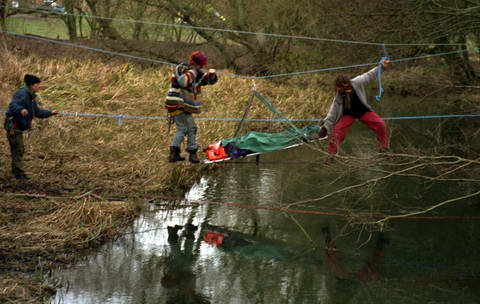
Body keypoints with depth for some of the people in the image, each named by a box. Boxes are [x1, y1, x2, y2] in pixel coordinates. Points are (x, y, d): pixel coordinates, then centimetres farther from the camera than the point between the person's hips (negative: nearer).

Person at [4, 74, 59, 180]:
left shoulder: (31, 97, 12)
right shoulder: (22, 94, -20)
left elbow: (37, 112, 23)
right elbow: (13, 106, -35)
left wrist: (50, 113, 21)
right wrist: (21, 110, -55)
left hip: (19, 127, 10)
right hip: (13, 126, -10)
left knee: (18, 150, 19)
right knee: (18, 149, -8)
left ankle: (16, 172, 31)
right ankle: (20, 173, -5)